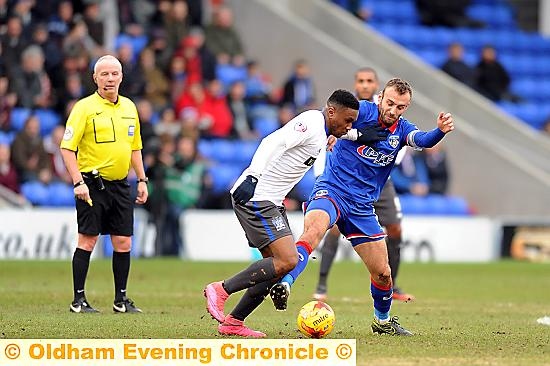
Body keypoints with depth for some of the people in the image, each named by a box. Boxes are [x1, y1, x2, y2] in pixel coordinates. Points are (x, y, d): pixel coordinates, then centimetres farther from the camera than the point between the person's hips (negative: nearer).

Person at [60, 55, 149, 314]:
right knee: (87, 240, -4)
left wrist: (142, 180, 15)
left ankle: (121, 299, 14)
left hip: (120, 185, 6)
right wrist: (78, 182, -17)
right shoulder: (85, 107, -7)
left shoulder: (129, 107, 12)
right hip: (92, 184, -6)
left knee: (123, 242, 5)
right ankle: (79, 300, 1)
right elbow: (67, 147, -10)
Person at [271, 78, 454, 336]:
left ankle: (383, 320, 34)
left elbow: (422, 140, -14)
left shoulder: (401, 128, 6)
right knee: (313, 230, -38)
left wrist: (441, 131, -35)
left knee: (382, 273, 8)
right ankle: (284, 284, -52)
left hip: (362, 206, 5)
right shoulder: (363, 112, -5)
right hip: (331, 191, -5)